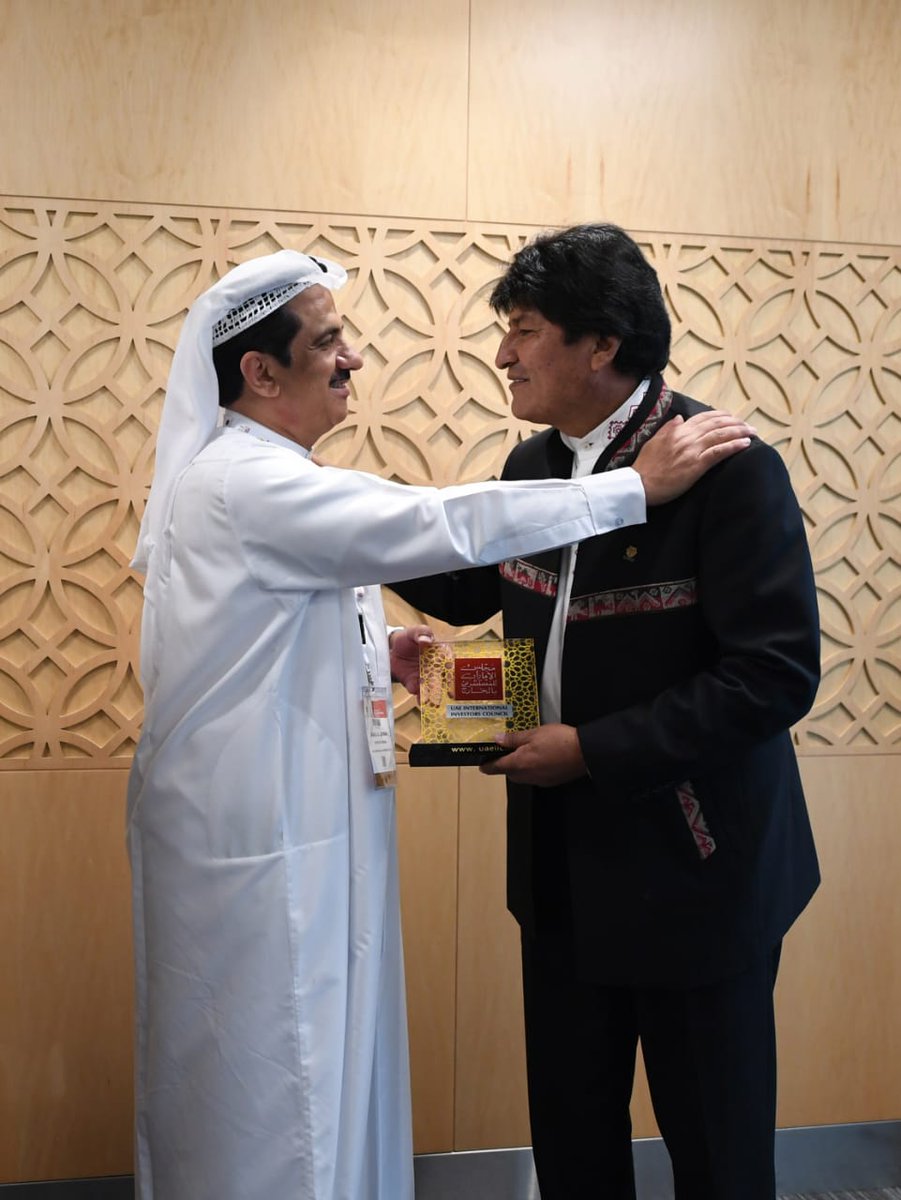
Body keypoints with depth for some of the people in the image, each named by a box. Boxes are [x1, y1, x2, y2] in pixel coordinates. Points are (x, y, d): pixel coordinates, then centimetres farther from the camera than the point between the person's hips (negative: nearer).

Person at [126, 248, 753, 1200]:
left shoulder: (245, 472, 12)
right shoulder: (253, 481, -21)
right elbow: (442, 523, -27)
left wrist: (371, 652, 6)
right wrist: (639, 485, -21)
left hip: (292, 820, 10)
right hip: (259, 836, -10)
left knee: (317, 1061, 20)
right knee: (273, 1080, 5)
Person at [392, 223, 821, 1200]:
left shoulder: (730, 469, -20)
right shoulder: (531, 466, 3)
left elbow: (776, 674, -23)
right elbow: (467, 588, 18)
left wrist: (592, 748, -23)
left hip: (693, 867, -6)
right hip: (564, 866, 7)